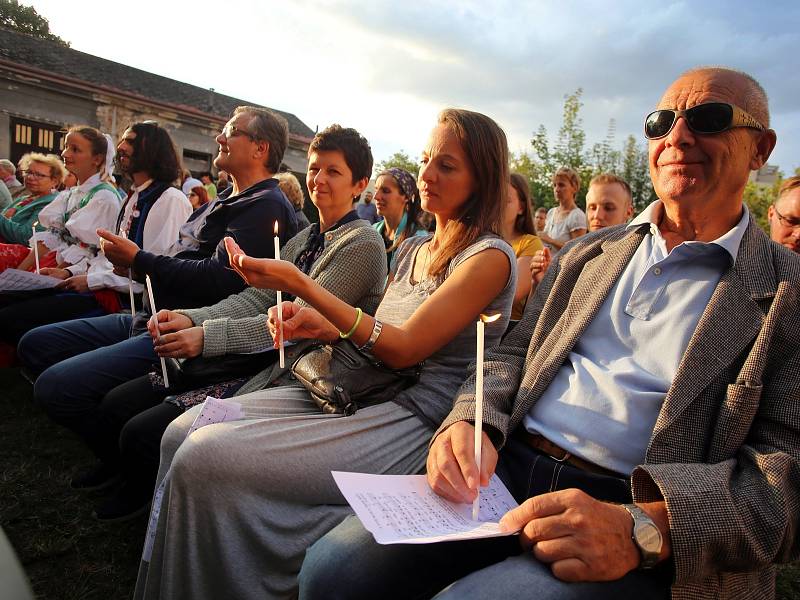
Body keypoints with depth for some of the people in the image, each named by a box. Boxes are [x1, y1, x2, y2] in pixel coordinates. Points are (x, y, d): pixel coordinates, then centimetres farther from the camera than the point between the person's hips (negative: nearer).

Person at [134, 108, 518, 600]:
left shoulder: (489, 257, -8)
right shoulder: (413, 249, 17)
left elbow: (403, 348, -15)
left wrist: (300, 284, -19)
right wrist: (323, 325, -2)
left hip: (413, 418, -8)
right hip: (356, 395, 8)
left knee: (205, 458, -20)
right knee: (184, 431, -4)